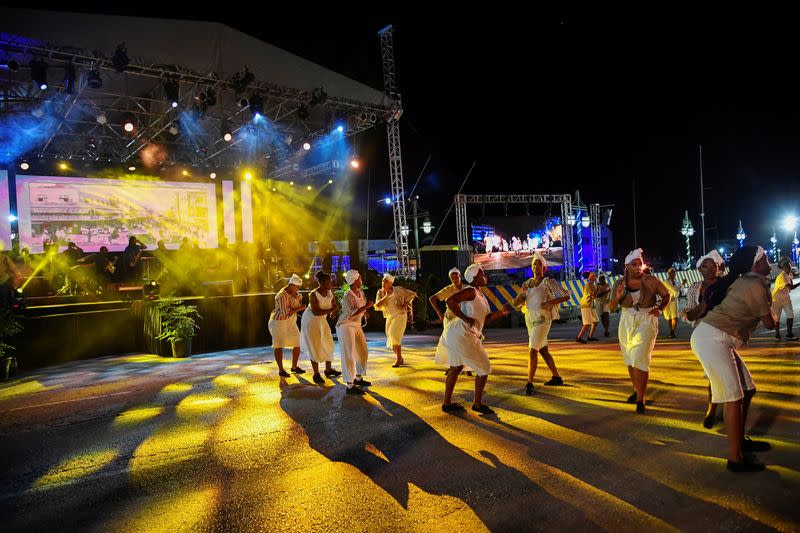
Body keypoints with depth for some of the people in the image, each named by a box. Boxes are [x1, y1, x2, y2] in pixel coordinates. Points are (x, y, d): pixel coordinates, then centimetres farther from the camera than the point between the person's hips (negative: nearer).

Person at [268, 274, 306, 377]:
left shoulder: (294, 292, 2)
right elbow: (285, 313, -27)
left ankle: (294, 366, 21)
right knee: (279, 345, 1)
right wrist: (299, 308, -21)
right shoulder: (282, 296, -24)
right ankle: (281, 370, 9)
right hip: (279, 322, -8)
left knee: (298, 343, 6)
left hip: (291, 323, 8)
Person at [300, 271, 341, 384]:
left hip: (322, 321, 7)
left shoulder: (330, 291, -9)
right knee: (315, 346, -2)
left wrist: (334, 311, -14)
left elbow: (334, 303, 7)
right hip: (311, 321, -7)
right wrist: (331, 310, -34)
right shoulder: (313, 294, -28)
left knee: (328, 344, 9)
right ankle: (316, 374, 8)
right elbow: (315, 312, -32)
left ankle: (328, 370, 24)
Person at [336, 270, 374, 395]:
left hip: (357, 326, 9)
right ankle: (350, 386, -3)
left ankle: (358, 378, 32)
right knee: (349, 355, -7)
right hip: (346, 326, -9)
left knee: (363, 352, 15)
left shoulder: (361, 293, 4)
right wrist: (367, 306, -26)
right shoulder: (348, 296, -20)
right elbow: (352, 313, -29)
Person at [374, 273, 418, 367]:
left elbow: (412, 294, -11)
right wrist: (386, 296, -23)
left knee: (395, 337, -17)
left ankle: (398, 359, -2)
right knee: (391, 339, 10)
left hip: (400, 316, -6)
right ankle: (400, 359, 27)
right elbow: (377, 306, -14)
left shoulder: (397, 290, -17)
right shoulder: (380, 292, -3)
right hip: (389, 317, 6)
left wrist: (405, 305, -13)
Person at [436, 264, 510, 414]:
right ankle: (478, 404, 12)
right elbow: (450, 301, -28)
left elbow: (484, 318, 17)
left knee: (455, 368, 16)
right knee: (484, 368, 1)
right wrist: (465, 318, -24)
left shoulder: (480, 295, 15)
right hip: (462, 335, -10)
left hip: (459, 335, 10)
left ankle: (447, 403, 24)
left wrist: (501, 312, 4)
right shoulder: (470, 291, -15)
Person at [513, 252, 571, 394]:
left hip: (542, 319, -7)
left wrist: (549, 303, -18)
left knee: (532, 350, -15)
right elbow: (516, 304, 6)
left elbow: (566, 296, -9)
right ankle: (556, 377, 30)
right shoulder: (527, 283, 10)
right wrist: (521, 293, -12)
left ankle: (529, 383, -12)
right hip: (529, 319, 7)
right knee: (543, 350, 16)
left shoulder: (547, 282, -6)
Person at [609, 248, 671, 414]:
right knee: (630, 359, 13)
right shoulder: (620, 283, -2)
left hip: (646, 322, -3)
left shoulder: (651, 280, -8)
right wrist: (617, 297, -21)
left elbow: (666, 295, 5)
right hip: (626, 323, 4)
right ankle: (637, 390, 32)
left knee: (640, 359, -10)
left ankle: (640, 398, -2)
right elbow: (611, 307, -2)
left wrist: (659, 309, -11)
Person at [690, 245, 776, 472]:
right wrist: (771, 310, 18)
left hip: (716, 339, 10)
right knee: (734, 397, -9)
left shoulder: (745, 282, 17)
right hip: (712, 339, -10)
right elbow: (770, 324, -4)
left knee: (747, 390, 15)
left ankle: (740, 440, 30)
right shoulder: (755, 286, -12)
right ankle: (735, 458, -4)